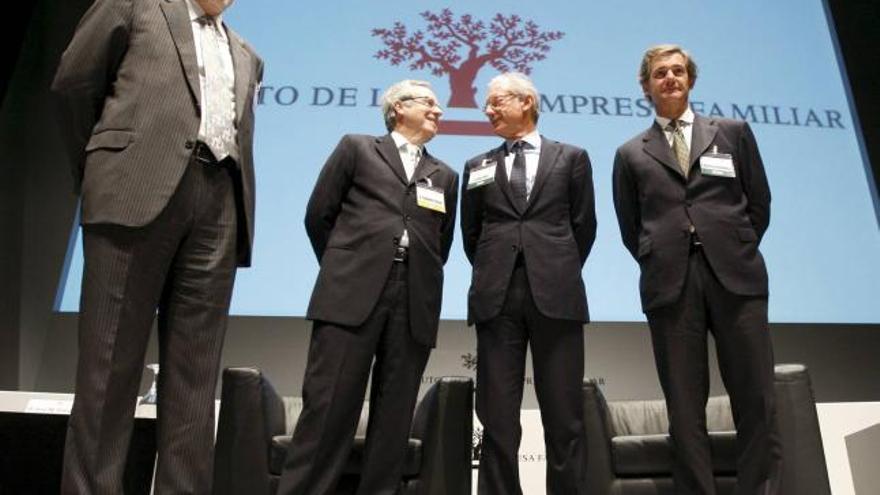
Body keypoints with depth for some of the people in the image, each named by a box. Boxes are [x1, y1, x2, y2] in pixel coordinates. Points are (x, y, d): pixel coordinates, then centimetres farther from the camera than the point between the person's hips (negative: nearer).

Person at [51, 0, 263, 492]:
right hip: (140, 189, -4)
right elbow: (74, 81, 12)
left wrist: (242, 216, 14)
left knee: (196, 369, 0)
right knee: (111, 360, -3)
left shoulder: (247, 57, 27)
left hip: (219, 203, 4)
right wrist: (99, 170, 12)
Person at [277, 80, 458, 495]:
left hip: (415, 303, 4)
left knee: (394, 415, 3)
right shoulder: (357, 148, 13)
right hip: (353, 293, -3)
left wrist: (420, 281, 13)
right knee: (328, 404, -6)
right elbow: (318, 216, 10)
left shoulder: (445, 176, 22)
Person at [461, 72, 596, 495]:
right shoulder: (478, 167, 16)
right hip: (497, 298, 2)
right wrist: (493, 276, 11)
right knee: (497, 417, 2)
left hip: (555, 295, -1)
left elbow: (584, 225, 11)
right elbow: (471, 234, 17)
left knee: (564, 415, 1)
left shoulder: (571, 157, 12)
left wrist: (559, 273, 10)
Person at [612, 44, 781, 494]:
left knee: (756, 397, 0)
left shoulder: (733, 132, 15)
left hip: (735, 276, 1)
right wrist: (660, 266, 4)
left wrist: (735, 254, 7)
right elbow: (630, 228, 13)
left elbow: (759, 202, 14)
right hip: (670, 285, 0)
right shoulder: (631, 154, 14)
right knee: (685, 407, 2)